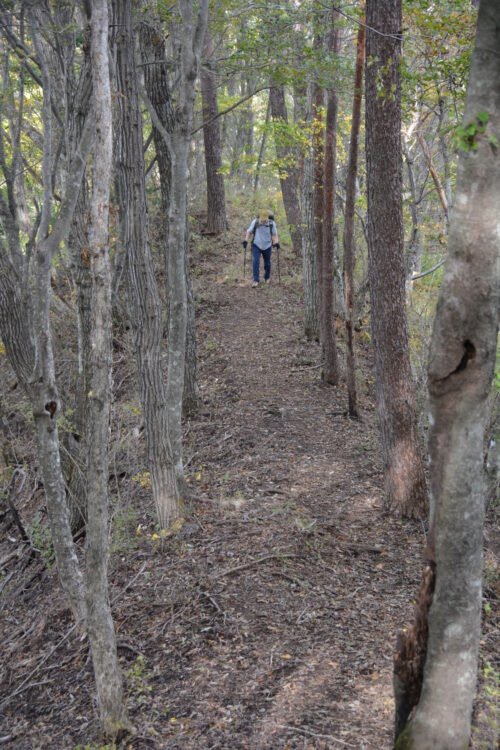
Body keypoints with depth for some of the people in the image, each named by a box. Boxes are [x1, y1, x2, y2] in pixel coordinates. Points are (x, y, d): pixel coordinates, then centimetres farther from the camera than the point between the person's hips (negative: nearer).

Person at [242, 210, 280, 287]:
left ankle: (267, 278, 38)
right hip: (256, 246, -1)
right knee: (256, 262, -16)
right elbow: (249, 232, -2)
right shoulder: (255, 222, -14)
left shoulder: (272, 223, -14)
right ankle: (256, 280, -13)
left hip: (267, 246, 1)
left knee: (267, 263, 13)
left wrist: (276, 242, -17)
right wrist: (246, 241, -10)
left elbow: (275, 234, -3)